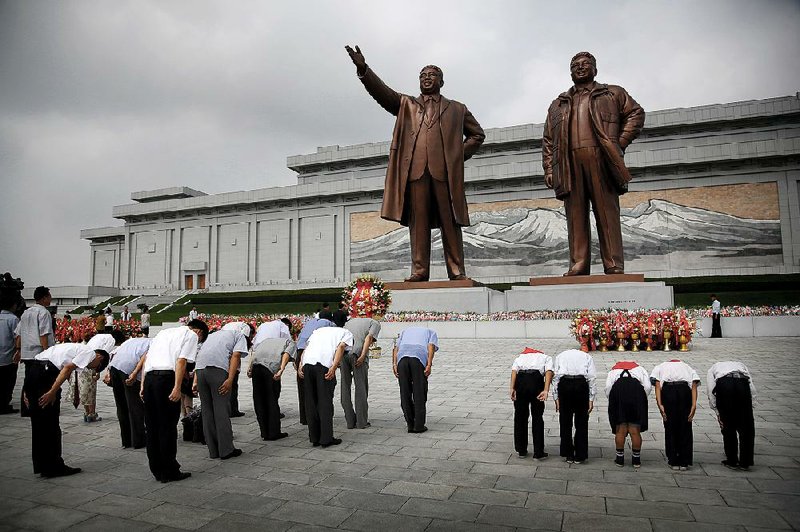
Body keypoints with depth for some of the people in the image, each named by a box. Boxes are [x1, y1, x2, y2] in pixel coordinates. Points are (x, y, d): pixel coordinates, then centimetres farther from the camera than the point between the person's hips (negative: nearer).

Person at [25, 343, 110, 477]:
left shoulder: (78, 348, 28)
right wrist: (52, 392, -18)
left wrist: (28, 391, 19)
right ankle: (53, 467, 8)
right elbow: (68, 368, -14)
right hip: (45, 374, -9)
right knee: (50, 425, 0)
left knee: (38, 423, 17)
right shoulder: (90, 352, 3)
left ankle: (41, 466, 27)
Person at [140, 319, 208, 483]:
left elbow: (146, 357, 20)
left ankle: (157, 470, 22)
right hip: (166, 378, -7)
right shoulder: (191, 335, 6)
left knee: (152, 426, 13)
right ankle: (170, 472, 9)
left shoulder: (165, 332, 27)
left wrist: (143, 385, 18)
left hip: (149, 377, 7)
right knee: (168, 427, 1)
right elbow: (181, 361, -9)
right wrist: (177, 388, -14)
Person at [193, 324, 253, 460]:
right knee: (222, 410, 1)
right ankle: (226, 450, 5)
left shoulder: (215, 334, 34)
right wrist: (230, 380, -13)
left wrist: (195, 382, 19)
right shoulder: (241, 336, 15)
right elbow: (236, 356, -4)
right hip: (218, 368, -6)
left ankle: (213, 450, 17)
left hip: (200, 369, 6)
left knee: (207, 410, 12)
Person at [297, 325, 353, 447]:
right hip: (324, 364, -4)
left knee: (311, 401, 12)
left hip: (307, 362, 5)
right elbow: (341, 347, 0)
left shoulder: (319, 330, 35)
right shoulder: (347, 333, 21)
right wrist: (334, 367, -10)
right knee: (325, 401, 4)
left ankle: (314, 438, 18)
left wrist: (300, 364, 10)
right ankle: (326, 439, 6)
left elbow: (306, 347, 20)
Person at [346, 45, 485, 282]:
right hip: (415, 169, 1)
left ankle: (457, 272, -2)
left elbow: (477, 134, 25)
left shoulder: (456, 109, 24)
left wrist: (460, 155, 9)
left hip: (445, 170, 0)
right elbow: (382, 92, 10)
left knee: (450, 222, -4)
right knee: (418, 222, -4)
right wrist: (363, 69, -5)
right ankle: (419, 271, -3)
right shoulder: (406, 104, 24)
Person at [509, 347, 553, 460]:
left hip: (520, 380, 2)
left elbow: (514, 370, 9)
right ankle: (538, 453, 18)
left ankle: (521, 450, 29)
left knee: (520, 416, 17)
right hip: (536, 380, -2)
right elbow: (549, 371, 4)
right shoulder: (547, 358, 28)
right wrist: (546, 390, -9)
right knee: (537, 418, 12)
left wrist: (512, 388, -2)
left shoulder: (520, 357, 32)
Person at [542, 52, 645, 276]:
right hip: (569, 163, 2)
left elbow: (636, 113, 14)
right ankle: (578, 265, -5)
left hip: (601, 159, -2)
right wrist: (548, 169, 5)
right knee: (575, 216, -4)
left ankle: (614, 266, -8)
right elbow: (548, 140, 19)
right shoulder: (557, 105, 26)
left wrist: (620, 143, 0)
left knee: (607, 213, -7)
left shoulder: (613, 94, 21)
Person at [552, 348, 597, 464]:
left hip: (564, 383, 0)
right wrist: (591, 399, 7)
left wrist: (556, 398, 12)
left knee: (565, 422, 12)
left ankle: (568, 455, 19)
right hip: (581, 384, 0)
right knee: (581, 423, 12)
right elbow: (591, 377, 10)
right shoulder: (587, 356, 26)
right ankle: (580, 456, 17)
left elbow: (555, 377, 13)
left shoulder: (560, 356, 27)